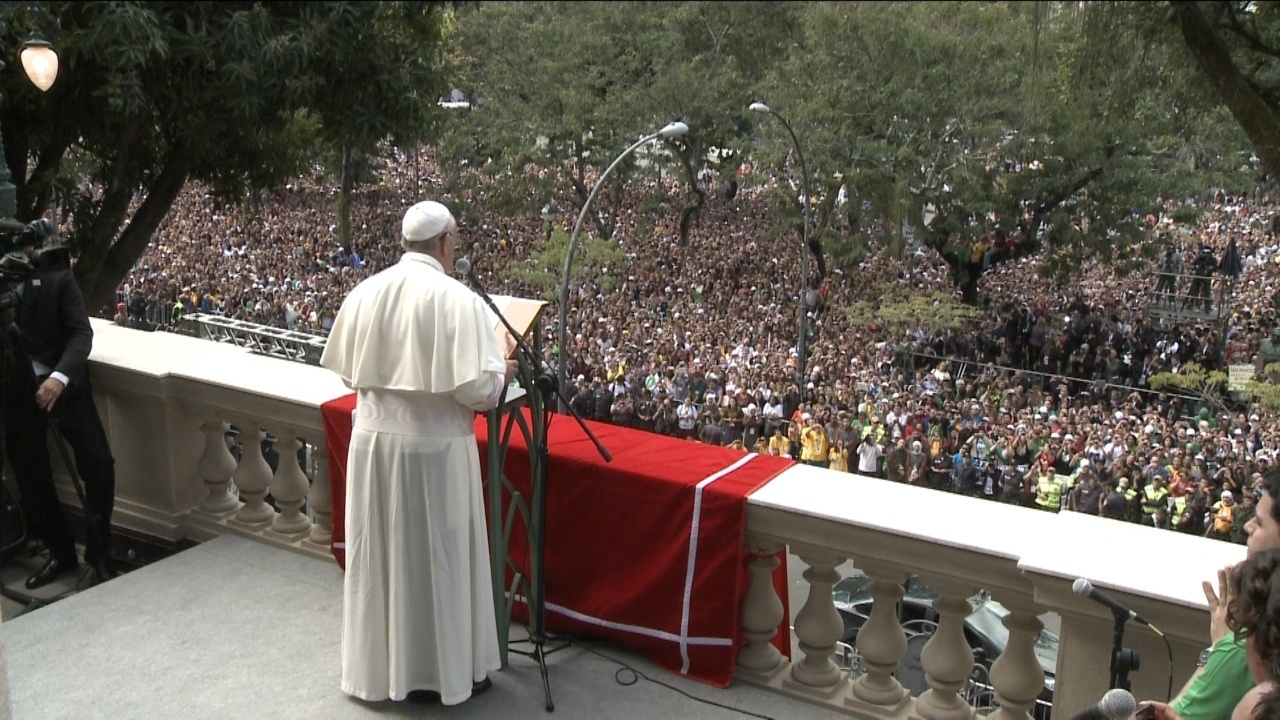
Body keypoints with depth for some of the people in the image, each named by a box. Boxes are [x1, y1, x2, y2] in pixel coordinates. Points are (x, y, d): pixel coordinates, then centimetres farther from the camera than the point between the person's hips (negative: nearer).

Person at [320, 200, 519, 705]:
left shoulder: (365, 293, 0)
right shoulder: (457, 299, -16)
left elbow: (347, 370, 10)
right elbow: (479, 388, -18)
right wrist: (502, 372, 3)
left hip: (374, 441, 5)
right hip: (435, 446, -5)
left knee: (380, 554, 16)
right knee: (440, 557, 9)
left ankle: (378, 664, 31)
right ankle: (449, 668, 22)